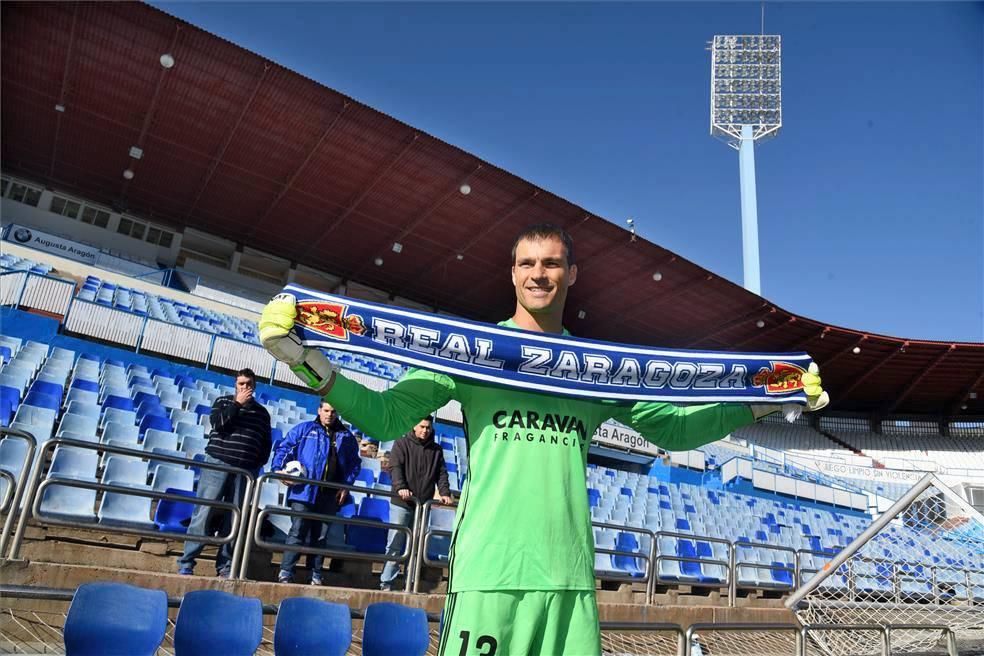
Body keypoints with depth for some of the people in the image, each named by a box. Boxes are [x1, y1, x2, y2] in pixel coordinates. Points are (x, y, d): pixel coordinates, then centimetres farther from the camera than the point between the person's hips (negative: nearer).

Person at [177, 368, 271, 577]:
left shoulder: (262, 412, 15)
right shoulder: (223, 401, 10)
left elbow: (266, 443, 17)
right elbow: (217, 423, -10)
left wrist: (259, 463, 4)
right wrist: (237, 404, -10)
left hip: (245, 471, 2)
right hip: (218, 464, -2)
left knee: (234, 519, 3)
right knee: (204, 513, -4)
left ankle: (225, 566, 8)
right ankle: (186, 563, 2)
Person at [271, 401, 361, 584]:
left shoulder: (346, 436, 12)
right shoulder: (304, 429, 6)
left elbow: (355, 463, 13)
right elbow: (284, 448, 3)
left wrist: (346, 485, 3)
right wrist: (278, 468, -13)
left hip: (330, 495, 3)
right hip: (304, 491, -3)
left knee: (321, 535, 10)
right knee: (298, 531, -5)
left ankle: (316, 573, 19)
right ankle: (286, 572, 2)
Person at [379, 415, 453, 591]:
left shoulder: (436, 450, 14)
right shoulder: (402, 444, 3)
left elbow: (442, 473, 11)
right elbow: (394, 467, -8)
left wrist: (444, 493, -5)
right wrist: (400, 487, -25)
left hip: (423, 504, 3)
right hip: (402, 503, -3)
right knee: (395, 544, -3)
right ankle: (386, 583, 3)